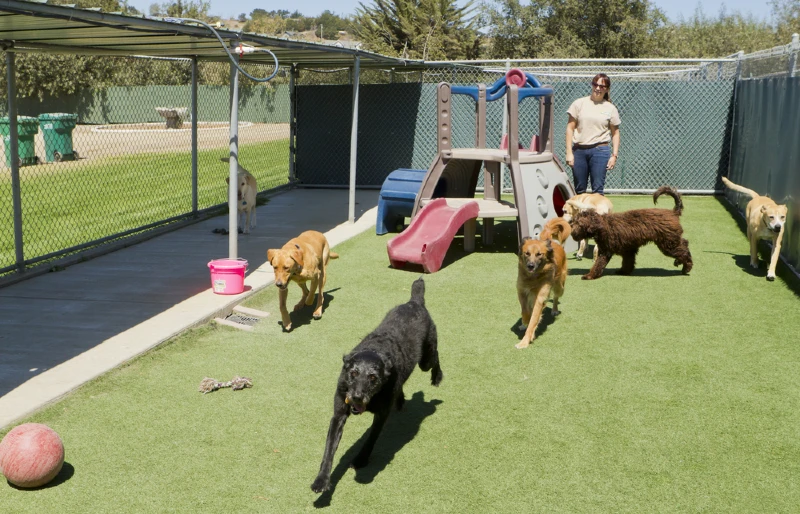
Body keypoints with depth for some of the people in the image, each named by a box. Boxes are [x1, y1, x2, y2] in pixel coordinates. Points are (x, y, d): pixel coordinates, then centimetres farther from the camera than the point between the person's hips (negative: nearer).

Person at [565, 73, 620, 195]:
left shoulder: (610, 108, 7)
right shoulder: (579, 103, 6)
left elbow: (615, 133, 10)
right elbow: (570, 128, 5)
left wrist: (614, 155, 0)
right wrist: (569, 152, -2)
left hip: (600, 150, -1)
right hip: (579, 150, 1)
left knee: (597, 189, -5)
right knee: (579, 190, 6)